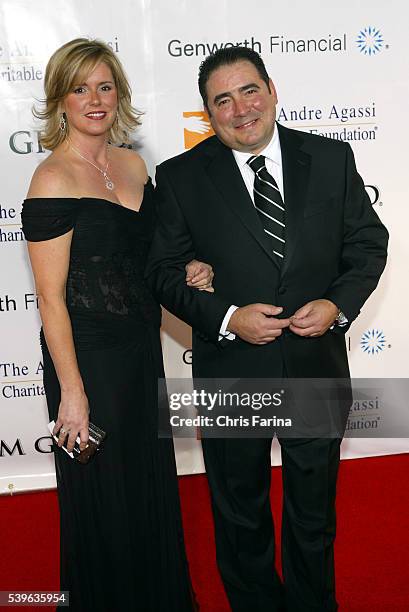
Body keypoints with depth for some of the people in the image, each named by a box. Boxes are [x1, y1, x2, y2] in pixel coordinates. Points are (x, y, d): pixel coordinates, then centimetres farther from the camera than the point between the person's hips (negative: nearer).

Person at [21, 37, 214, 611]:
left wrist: (187, 272, 0)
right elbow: (51, 298, -17)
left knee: (153, 484, 21)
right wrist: (72, 392, -17)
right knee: (103, 501, 10)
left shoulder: (133, 165, 6)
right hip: (88, 356, -7)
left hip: (142, 348, 7)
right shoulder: (53, 179, -15)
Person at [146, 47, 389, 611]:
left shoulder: (332, 158, -3)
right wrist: (227, 317, -20)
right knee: (240, 517, 20)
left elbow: (368, 243, 3)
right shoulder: (181, 177, -7)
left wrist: (339, 304, -15)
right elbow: (165, 271, -5)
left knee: (314, 516, 22)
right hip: (231, 375, -1)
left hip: (317, 370, 2)